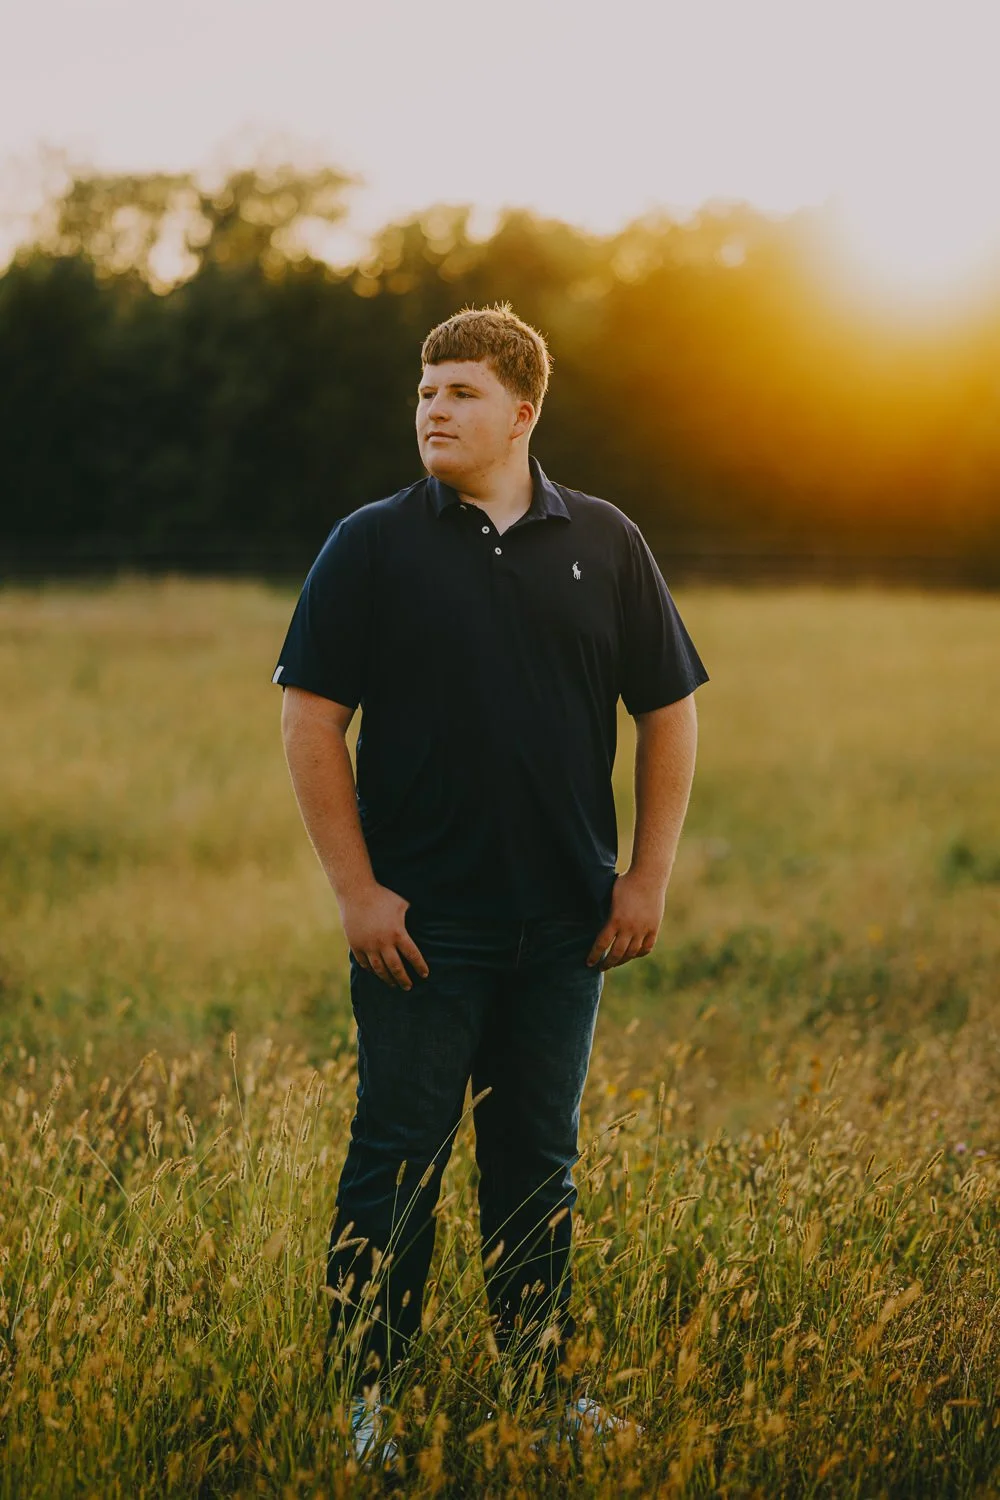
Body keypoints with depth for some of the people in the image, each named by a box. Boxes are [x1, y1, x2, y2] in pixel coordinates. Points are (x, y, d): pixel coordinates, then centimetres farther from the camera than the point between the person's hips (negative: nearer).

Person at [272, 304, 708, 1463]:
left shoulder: (603, 544, 5)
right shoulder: (372, 545, -2)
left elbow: (668, 710, 9)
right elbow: (310, 717, -4)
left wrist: (649, 876, 2)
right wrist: (356, 889, -10)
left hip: (563, 922, 3)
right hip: (420, 919, -3)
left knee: (539, 1156, 12)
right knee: (399, 1158, 1)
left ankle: (539, 1381, 23)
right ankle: (364, 1391, 9)